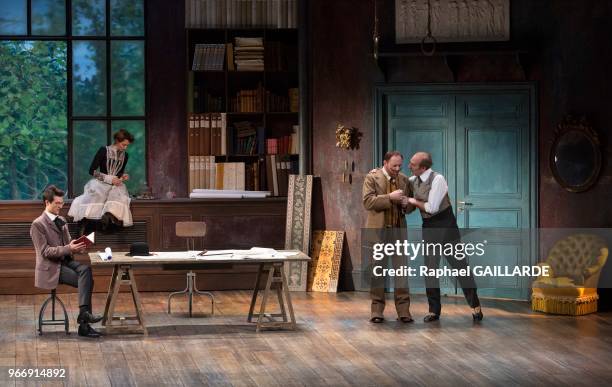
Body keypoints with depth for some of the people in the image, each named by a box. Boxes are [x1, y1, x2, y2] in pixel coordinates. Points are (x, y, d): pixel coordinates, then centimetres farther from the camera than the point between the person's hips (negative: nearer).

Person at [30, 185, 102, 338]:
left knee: (86, 269, -26)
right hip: (51, 267, -6)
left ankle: (84, 314, -31)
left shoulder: (61, 221, 17)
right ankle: (84, 318, -23)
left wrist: (76, 247, -4)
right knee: (86, 281, -25)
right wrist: (68, 249, -24)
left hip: (66, 262, 6)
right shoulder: (38, 224, -8)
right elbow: (45, 251, -14)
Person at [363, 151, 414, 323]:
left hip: (398, 230, 3)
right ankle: (377, 310, 8)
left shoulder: (404, 179, 9)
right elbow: (368, 201, -13)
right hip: (378, 230, -3)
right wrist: (389, 197, -21)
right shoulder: (372, 177, -2)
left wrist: (406, 204, -6)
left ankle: (403, 310, 1)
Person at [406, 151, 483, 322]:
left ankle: (475, 306, 7)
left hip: (445, 225, -6)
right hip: (428, 227, 6)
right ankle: (434, 310, 14)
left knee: (459, 264, -1)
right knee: (430, 268, 5)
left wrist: (413, 201, -11)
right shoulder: (413, 180, 3)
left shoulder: (437, 179, -18)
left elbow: (431, 208, -22)